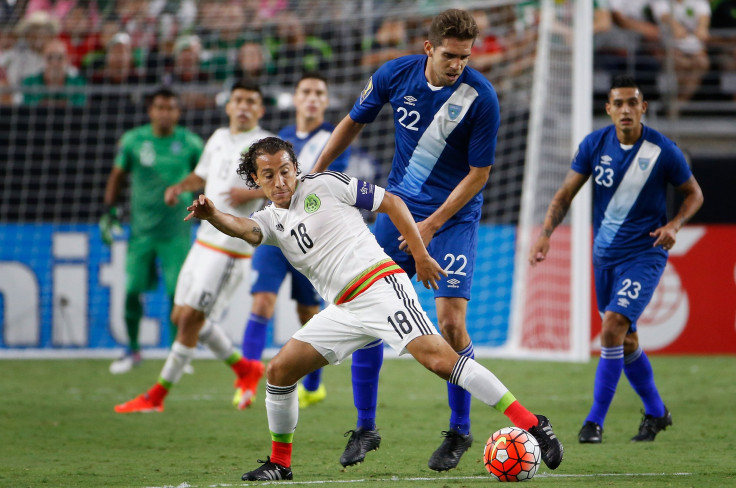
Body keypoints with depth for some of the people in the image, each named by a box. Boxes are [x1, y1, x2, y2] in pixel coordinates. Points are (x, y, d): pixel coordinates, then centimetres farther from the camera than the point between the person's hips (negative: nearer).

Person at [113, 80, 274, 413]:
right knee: (181, 317, 10)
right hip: (204, 241, 8)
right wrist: (180, 187, 9)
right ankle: (244, 369, 25)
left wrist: (252, 193, -28)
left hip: (231, 249, -8)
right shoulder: (219, 138, 14)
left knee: (190, 319, -9)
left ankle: (157, 396, 0)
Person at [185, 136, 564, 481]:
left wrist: (420, 256, 0)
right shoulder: (271, 220, 15)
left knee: (435, 356, -24)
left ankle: (530, 424, -27)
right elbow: (243, 229, -9)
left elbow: (391, 203, 7)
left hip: (379, 284, -6)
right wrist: (212, 216, -31)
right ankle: (280, 463, 14)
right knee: (279, 370, -3)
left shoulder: (325, 185, 3)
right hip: (344, 310, 6)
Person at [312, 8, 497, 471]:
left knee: (451, 320, -14)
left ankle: (460, 431, 5)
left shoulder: (481, 96, -18)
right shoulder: (395, 75, -8)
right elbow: (354, 122, 10)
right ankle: (365, 428, 10)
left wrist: (432, 225, -17)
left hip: (454, 216, -4)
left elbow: (479, 173, -12)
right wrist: (315, 174, 14)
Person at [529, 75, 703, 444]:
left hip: (645, 254, -5)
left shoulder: (663, 151, -13)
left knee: (613, 327, -20)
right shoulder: (595, 144, -5)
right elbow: (566, 193, -1)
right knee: (625, 340, 13)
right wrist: (546, 233, -16)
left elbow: (694, 194, 1)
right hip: (605, 254, 5)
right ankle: (656, 412, 34)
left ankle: (595, 421, -12)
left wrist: (673, 225, -17)